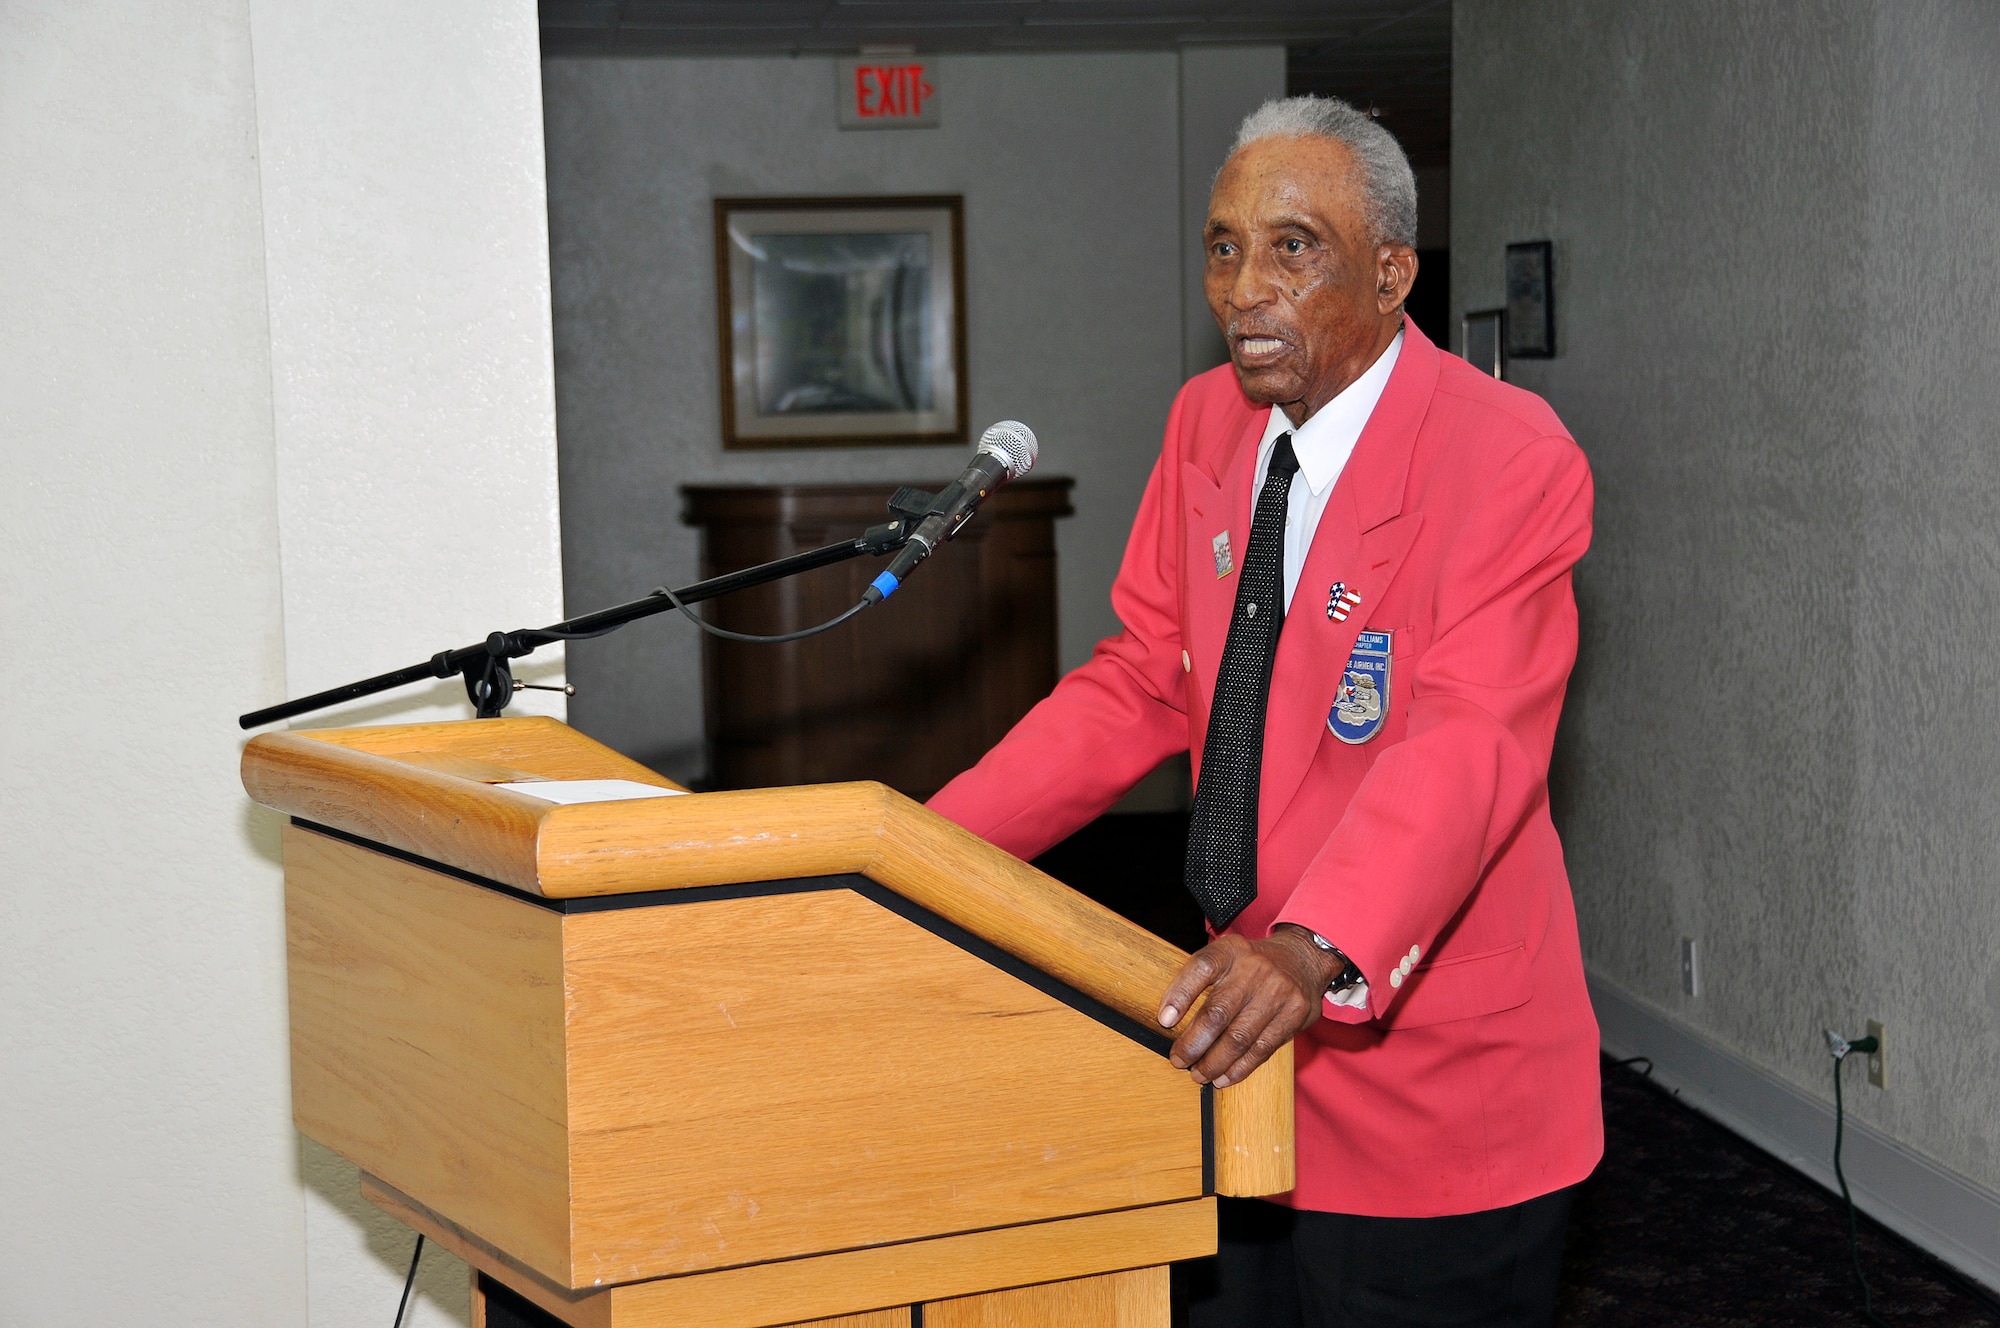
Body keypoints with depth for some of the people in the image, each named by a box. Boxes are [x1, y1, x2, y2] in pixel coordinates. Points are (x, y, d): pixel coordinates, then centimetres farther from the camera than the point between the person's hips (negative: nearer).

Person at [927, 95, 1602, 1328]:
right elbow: (1144, 683, 9)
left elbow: (1469, 742, -27)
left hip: (1430, 1069, -6)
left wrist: (1317, 950, -42)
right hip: (1248, 1042, 6)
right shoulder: (1209, 422, 5)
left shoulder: (1510, 456, -16)